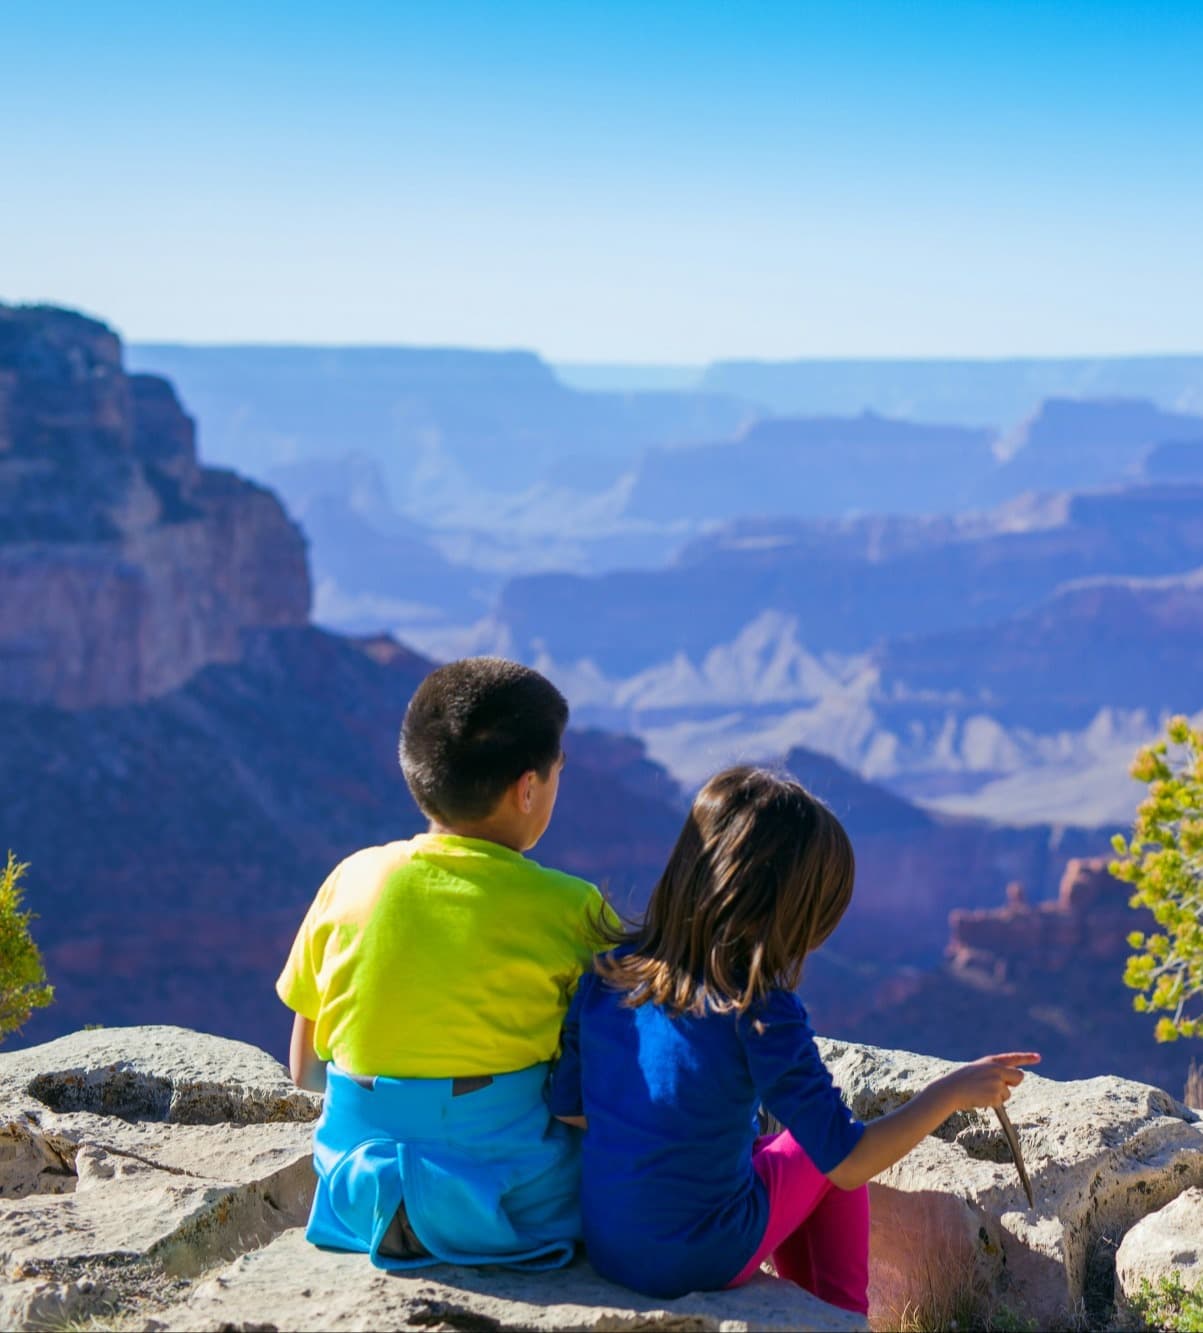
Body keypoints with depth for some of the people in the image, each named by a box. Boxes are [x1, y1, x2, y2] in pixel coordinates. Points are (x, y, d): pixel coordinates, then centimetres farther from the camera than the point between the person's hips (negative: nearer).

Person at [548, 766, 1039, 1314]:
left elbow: (566, 1108, 5)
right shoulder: (760, 1013, -22)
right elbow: (848, 1163, -19)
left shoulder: (607, 973, -6)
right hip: (703, 1262, -5)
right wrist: (952, 1092, -10)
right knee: (820, 1155, 22)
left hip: (603, 1247, 5)